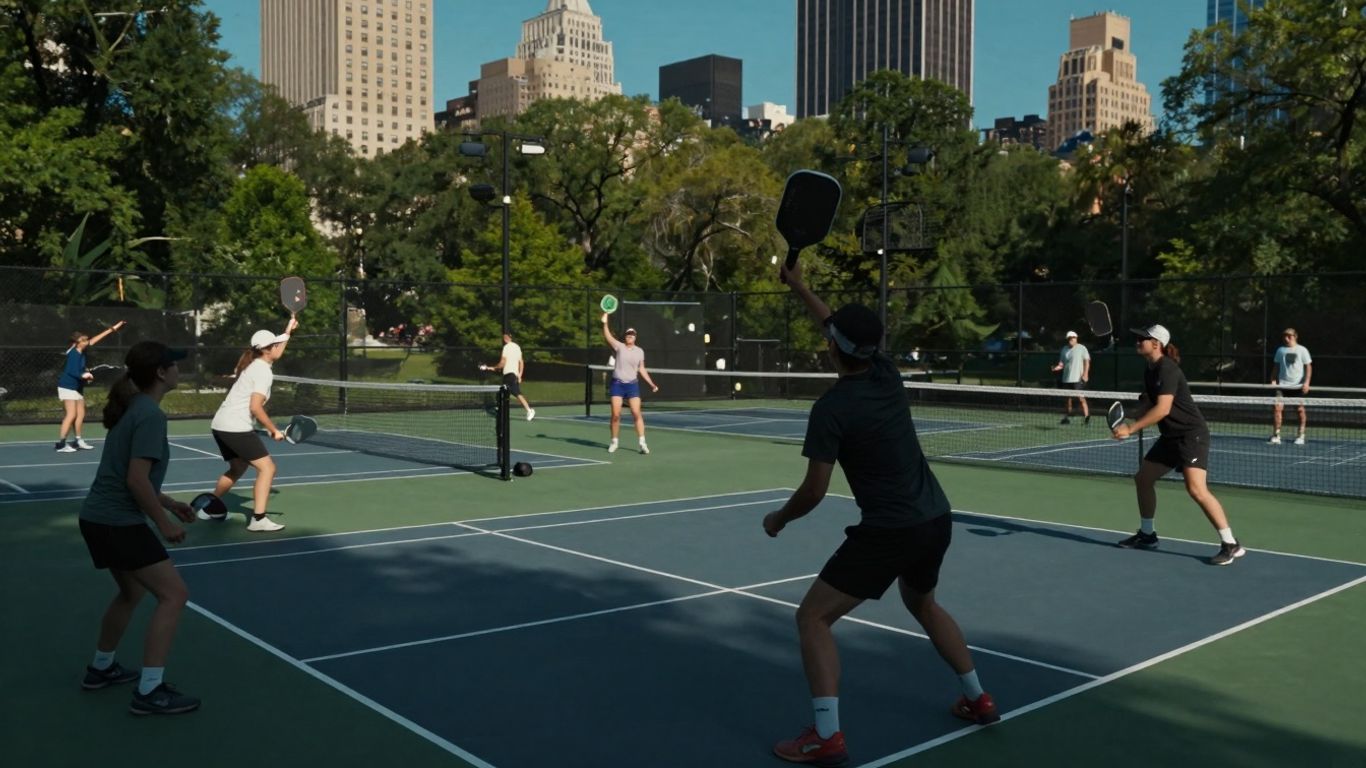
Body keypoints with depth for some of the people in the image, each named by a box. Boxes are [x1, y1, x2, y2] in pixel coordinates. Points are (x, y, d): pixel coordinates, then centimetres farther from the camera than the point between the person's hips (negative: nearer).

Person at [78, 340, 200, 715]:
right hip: (119, 523, -10)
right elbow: (136, 479, -23)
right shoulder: (151, 415, -18)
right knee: (174, 595, -8)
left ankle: (101, 668, 41)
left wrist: (167, 502, 19)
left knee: (132, 590, 27)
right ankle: (149, 691, -8)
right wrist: (164, 523, -14)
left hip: (98, 517, 10)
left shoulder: (132, 408, 11)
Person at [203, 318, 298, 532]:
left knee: (237, 468, 28)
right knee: (267, 467, -10)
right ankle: (258, 519, -16)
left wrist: (288, 331, 37)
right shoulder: (263, 372, -14)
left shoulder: (256, 363, 13)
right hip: (236, 428, -10)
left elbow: (275, 353, 37)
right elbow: (255, 408, -21)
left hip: (221, 425, 10)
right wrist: (274, 430, -15)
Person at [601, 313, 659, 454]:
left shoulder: (640, 351, 7)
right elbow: (608, 337, -16)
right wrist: (605, 322, -31)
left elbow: (641, 370, 14)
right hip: (617, 384, -1)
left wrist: (652, 384, 10)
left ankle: (642, 443, -3)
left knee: (637, 414, -8)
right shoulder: (619, 347, -1)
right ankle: (614, 442, 14)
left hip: (632, 385, 1)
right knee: (616, 415, -3)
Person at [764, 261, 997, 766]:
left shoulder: (831, 409, -16)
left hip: (888, 531, -8)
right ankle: (978, 700, 40)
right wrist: (798, 287, 29)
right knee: (922, 604, 34)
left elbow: (814, 491, -14)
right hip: (937, 519, 8)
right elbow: (840, 326, 21)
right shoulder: (887, 374, 3)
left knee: (813, 617, 1)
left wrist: (779, 519, 5)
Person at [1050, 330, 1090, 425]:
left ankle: (1086, 417, -11)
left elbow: (1087, 362, -5)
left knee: (1081, 397, -12)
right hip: (1066, 378, 6)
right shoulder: (1064, 349, 14)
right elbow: (1062, 363, 15)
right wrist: (1057, 367, -7)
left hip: (1078, 378, -6)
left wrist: (1085, 374, -16)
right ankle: (1067, 417, 20)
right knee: (1068, 398, 11)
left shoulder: (1082, 348, -1)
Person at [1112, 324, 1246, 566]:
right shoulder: (1150, 371, 9)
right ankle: (1147, 534, 27)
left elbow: (1163, 409, -28)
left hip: (1191, 434, -10)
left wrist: (1130, 428, -27)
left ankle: (1230, 545, -14)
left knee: (1196, 489, -21)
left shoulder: (1167, 369, -20)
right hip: (1170, 436, 10)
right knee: (1143, 478, 12)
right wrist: (1143, 400, 1)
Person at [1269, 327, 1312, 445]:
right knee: (1276, 407, -11)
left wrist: (1306, 382, -11)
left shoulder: (1302, 350, 0)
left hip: (1297, 385, -2)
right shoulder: (1280, 350, 9)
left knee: (1300, 409, 5)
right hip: (1282, 384, 2)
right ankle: (1276, 435, -7)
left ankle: (1300, 435, 18)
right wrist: (1274, 380, 2)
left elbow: (1308, 367, 0)